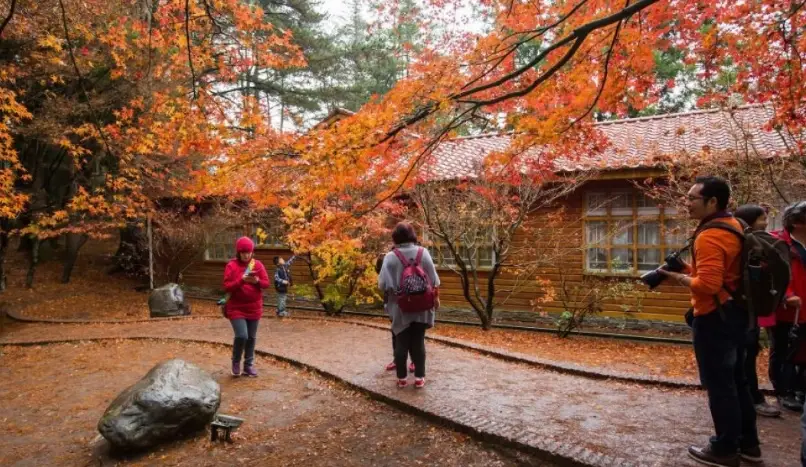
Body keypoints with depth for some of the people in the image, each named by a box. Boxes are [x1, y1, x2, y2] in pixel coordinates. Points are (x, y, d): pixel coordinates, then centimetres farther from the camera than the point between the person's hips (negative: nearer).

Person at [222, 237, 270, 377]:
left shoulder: (258, 265, 2)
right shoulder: (231, 266, -6)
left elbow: (266, 283, 1)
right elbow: (227, 286, -12)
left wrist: (257, 281, -20)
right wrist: (241, 280, -26)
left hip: (254, 308, 4)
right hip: (236, 308, -3)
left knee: (252, 337, 9)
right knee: (241, 335, -15)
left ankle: (249, 365, 24)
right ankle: (236, 362, 11)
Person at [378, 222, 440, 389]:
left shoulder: (390, 257, -10)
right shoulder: (423, 252, -5)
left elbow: (383, 284, -9)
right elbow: (434, 280, 0)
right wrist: (436, 297, 13)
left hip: (400, 308, -1)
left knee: (401, 343, 8)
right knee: (418, 342, 10)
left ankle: (402, 378, 15)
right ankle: (419, 377, 14)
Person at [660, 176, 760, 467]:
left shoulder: (709, 236, -22)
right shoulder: (733, 226, 10)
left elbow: (708, 284, -28)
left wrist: (681, 277, -11)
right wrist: (692, 268, 11)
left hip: (715, 318, -10)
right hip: (735, 312, 10)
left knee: (718, 384, 2)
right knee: (736, 380, 19)